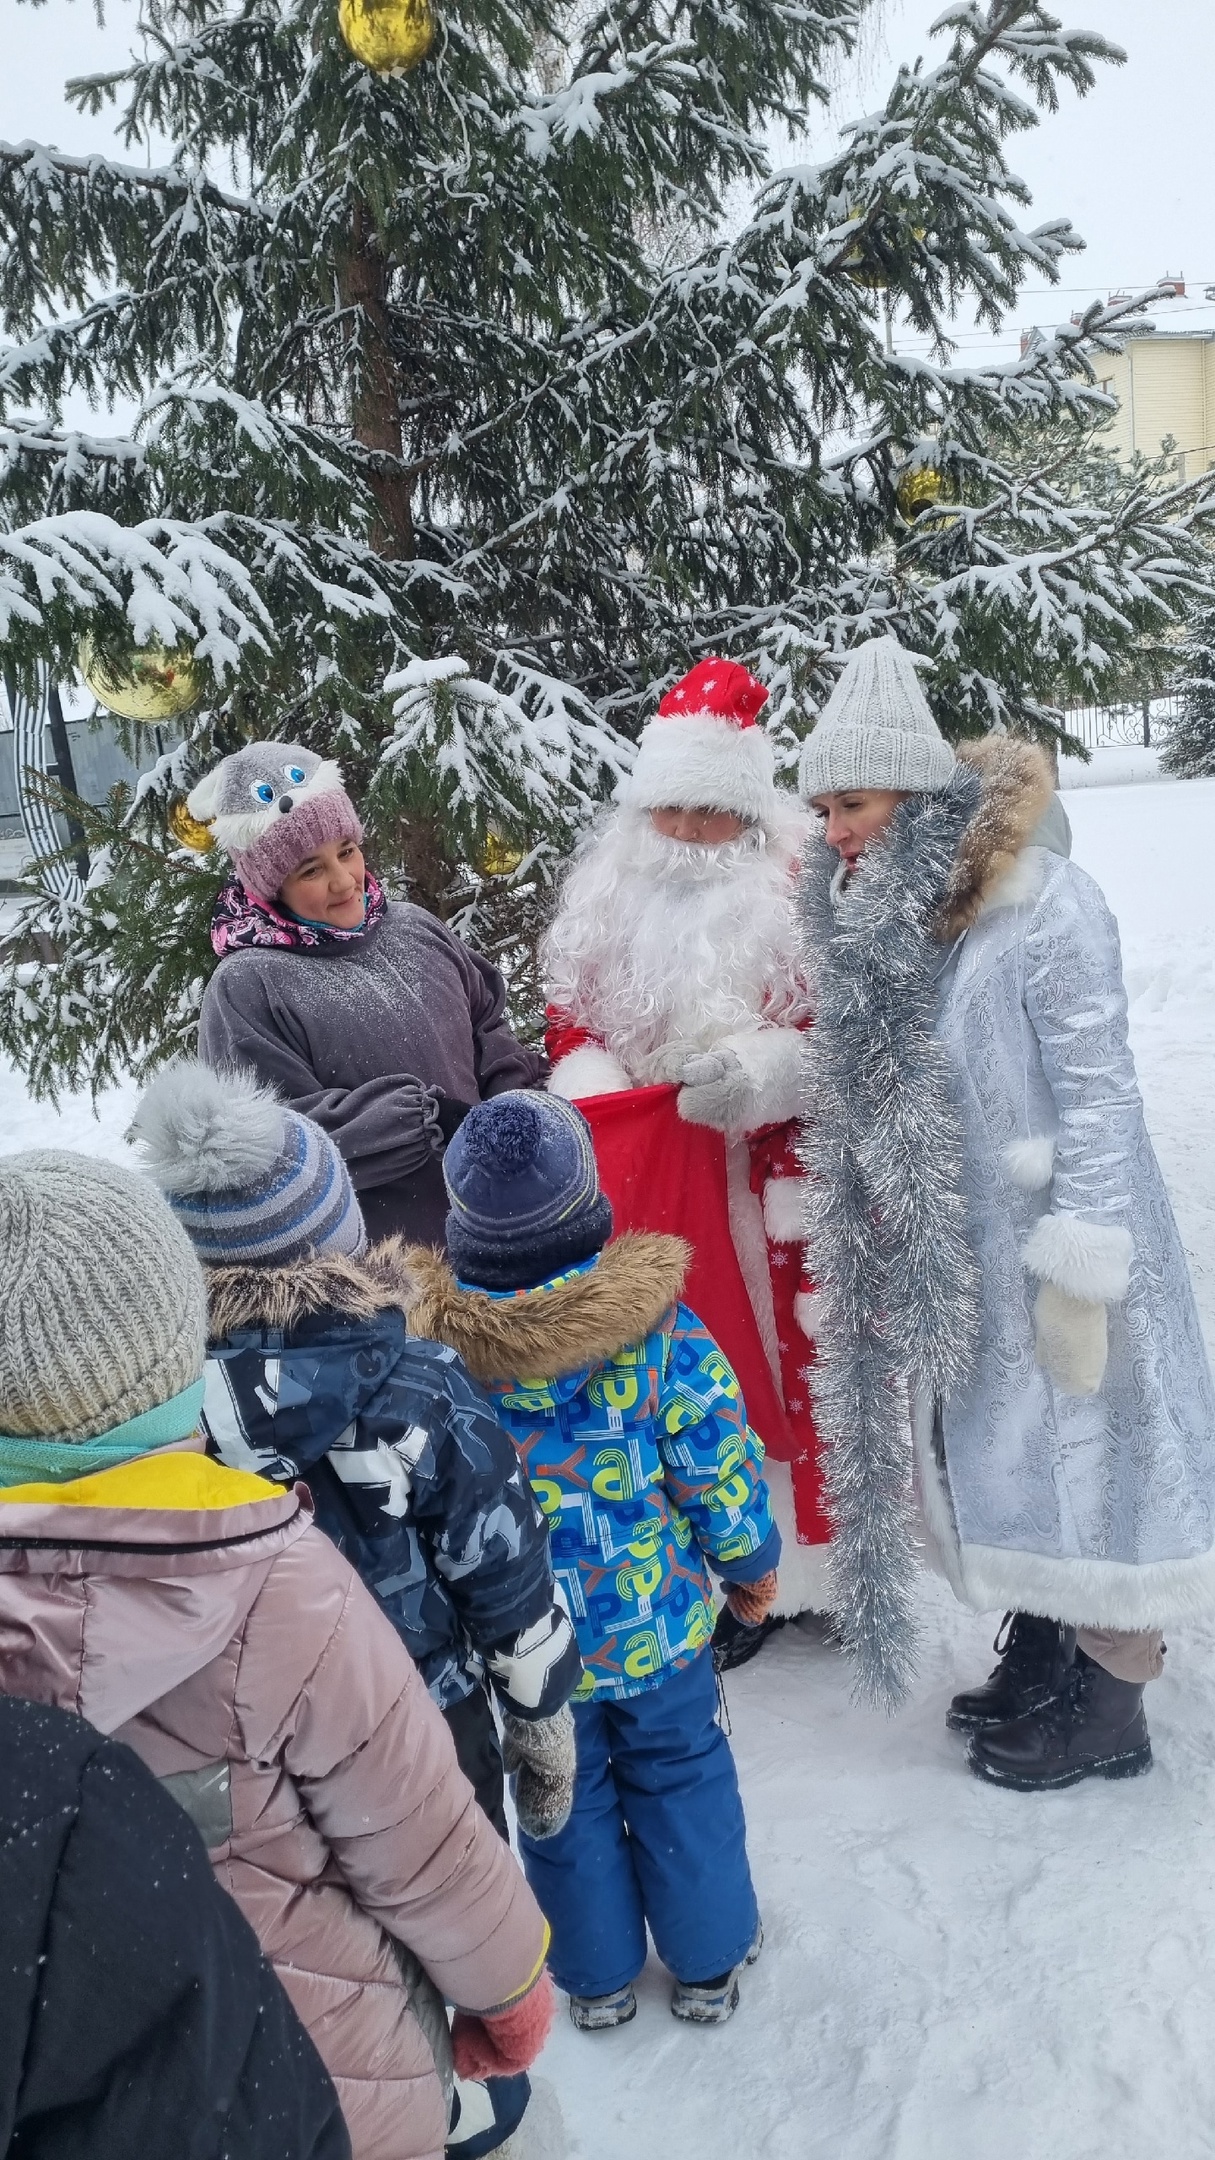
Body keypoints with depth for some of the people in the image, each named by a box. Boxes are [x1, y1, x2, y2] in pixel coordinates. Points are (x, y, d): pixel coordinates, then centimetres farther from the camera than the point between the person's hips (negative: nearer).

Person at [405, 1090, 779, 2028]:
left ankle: (598, 1976, 41)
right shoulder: (657, 1322, -21)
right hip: (660, 1624, 0)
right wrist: (752, 1561, 7)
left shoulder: (432, 1344, -19)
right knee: (683, 1778, 22)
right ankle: (710, 1960, 39)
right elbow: (720, 1465, -12)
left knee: (566, 1800, 22)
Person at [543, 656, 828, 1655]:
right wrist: (598, 1096, -7)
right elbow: (571, 1020, 13)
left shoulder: (803, 888, -5)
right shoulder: (608, 895, 7)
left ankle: (817, 1561, 25)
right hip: (659, 1187, 3)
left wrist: (760, 1068, -23)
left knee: (800, 1356, 4)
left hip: (782, 1179, -3)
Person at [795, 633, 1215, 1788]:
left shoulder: (1044, 902, -19)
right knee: (995, 1448, 18)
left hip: (1051, 1246, -7)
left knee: (1079, 1447, 5)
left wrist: (1080, 1268, -20)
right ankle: (1038, 1657, 39)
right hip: (954, 1258, 7)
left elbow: (1098, 1095, -19)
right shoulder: (871, 914, 3)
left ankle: (1106, 1706, 24)